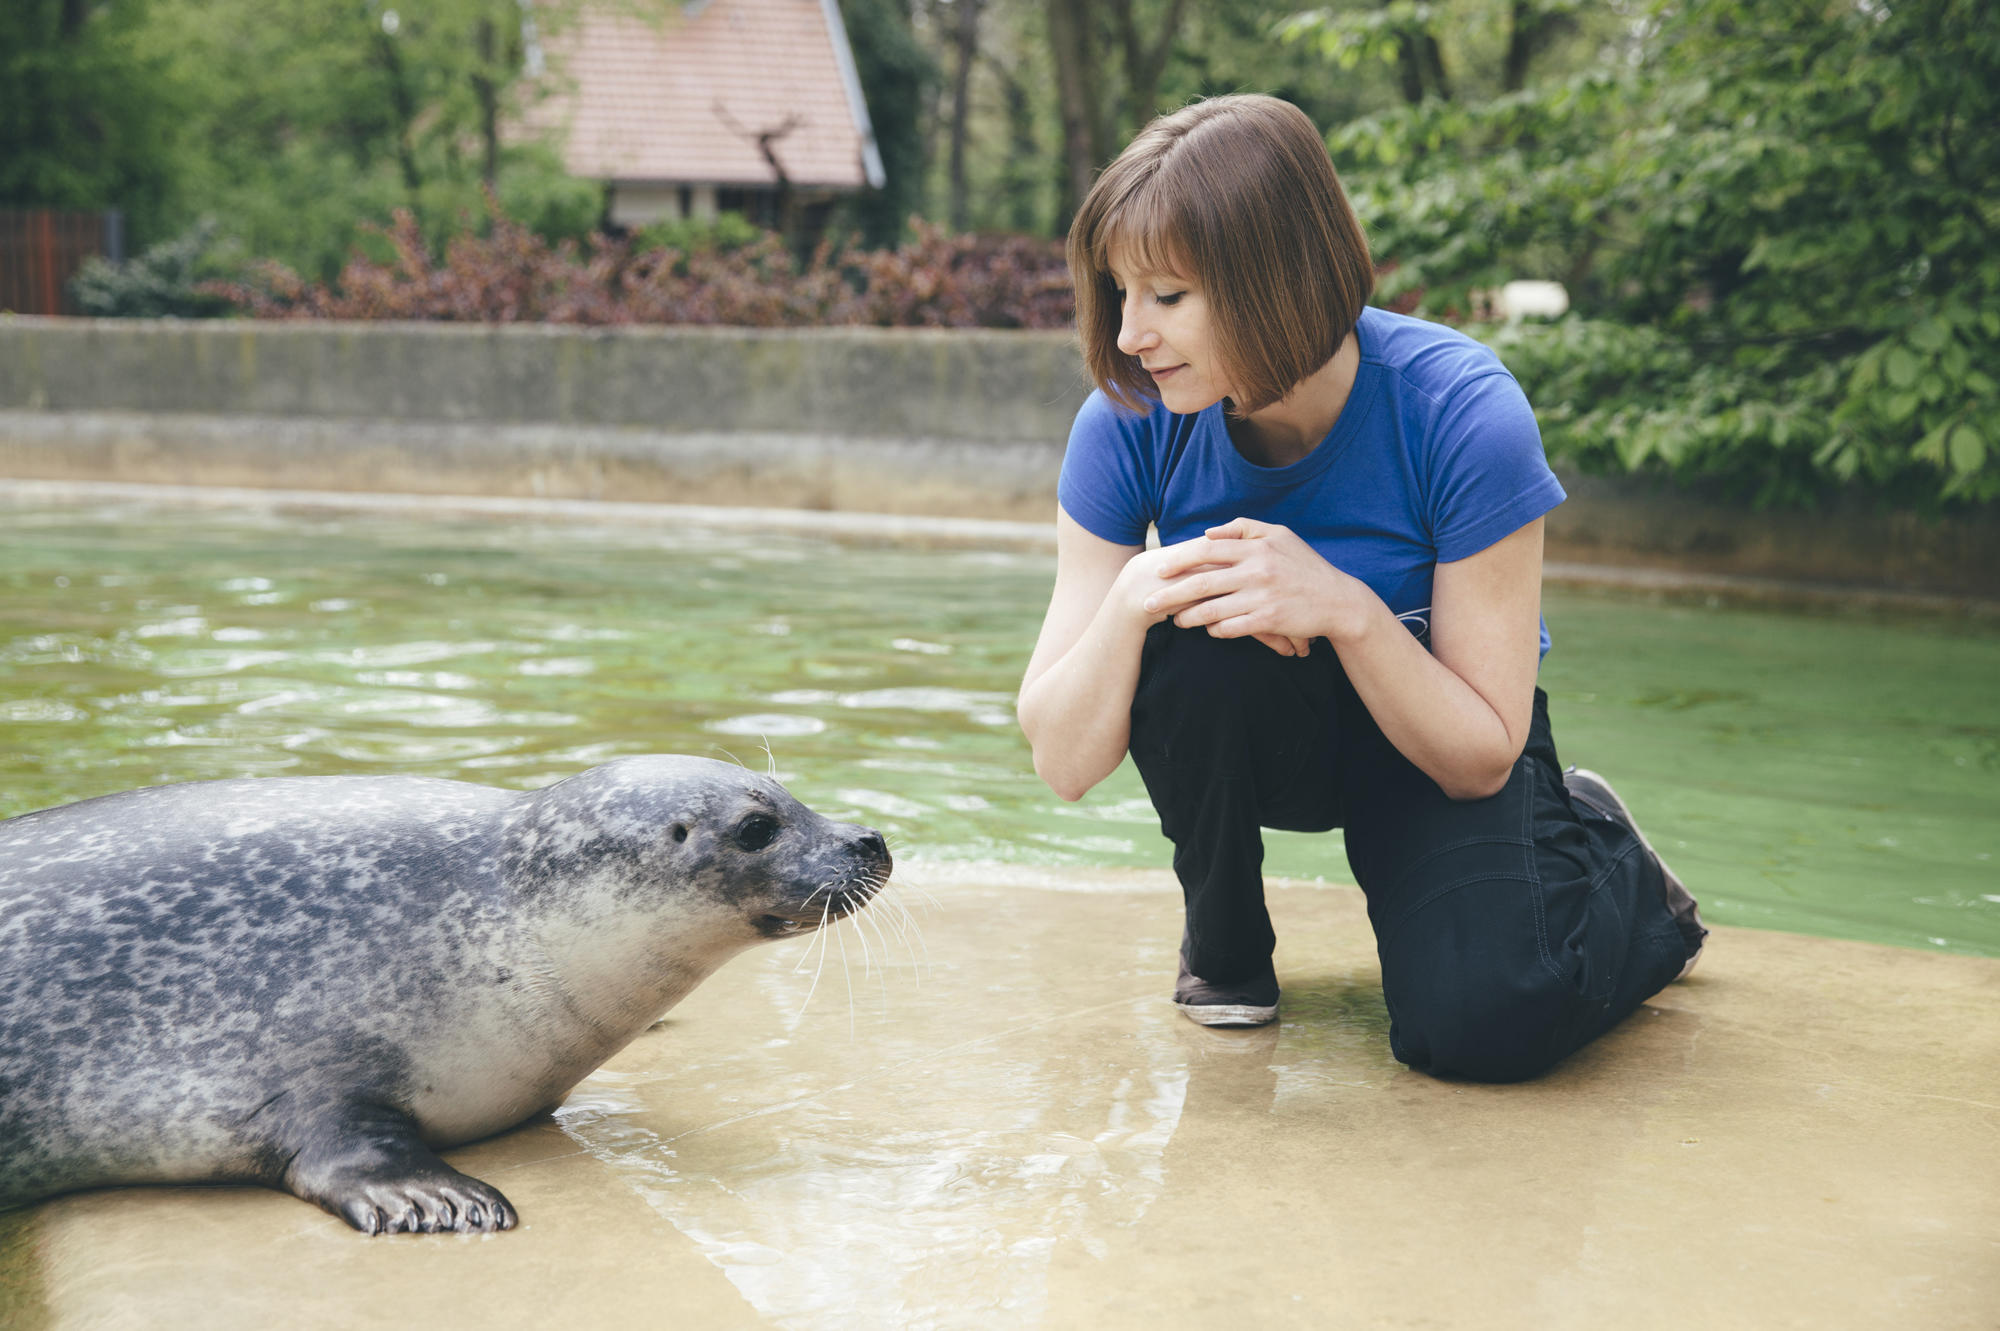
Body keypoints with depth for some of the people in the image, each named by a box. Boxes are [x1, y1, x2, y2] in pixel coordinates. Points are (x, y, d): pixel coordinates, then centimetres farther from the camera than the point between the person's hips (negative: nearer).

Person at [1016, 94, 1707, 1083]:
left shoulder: (1462, 411, -28)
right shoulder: (1130, 423, -20)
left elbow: (1483, 759, -22)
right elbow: (1064, 764, -18)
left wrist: (1346, 609, -38)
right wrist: (1132, 601, -36)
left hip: (1431, 736, -1)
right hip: (1257, 739, 2)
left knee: (1481, 1016, -28)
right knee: (1194, 642, -34)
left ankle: (1615, 872, 10)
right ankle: (1222, 939, -5)